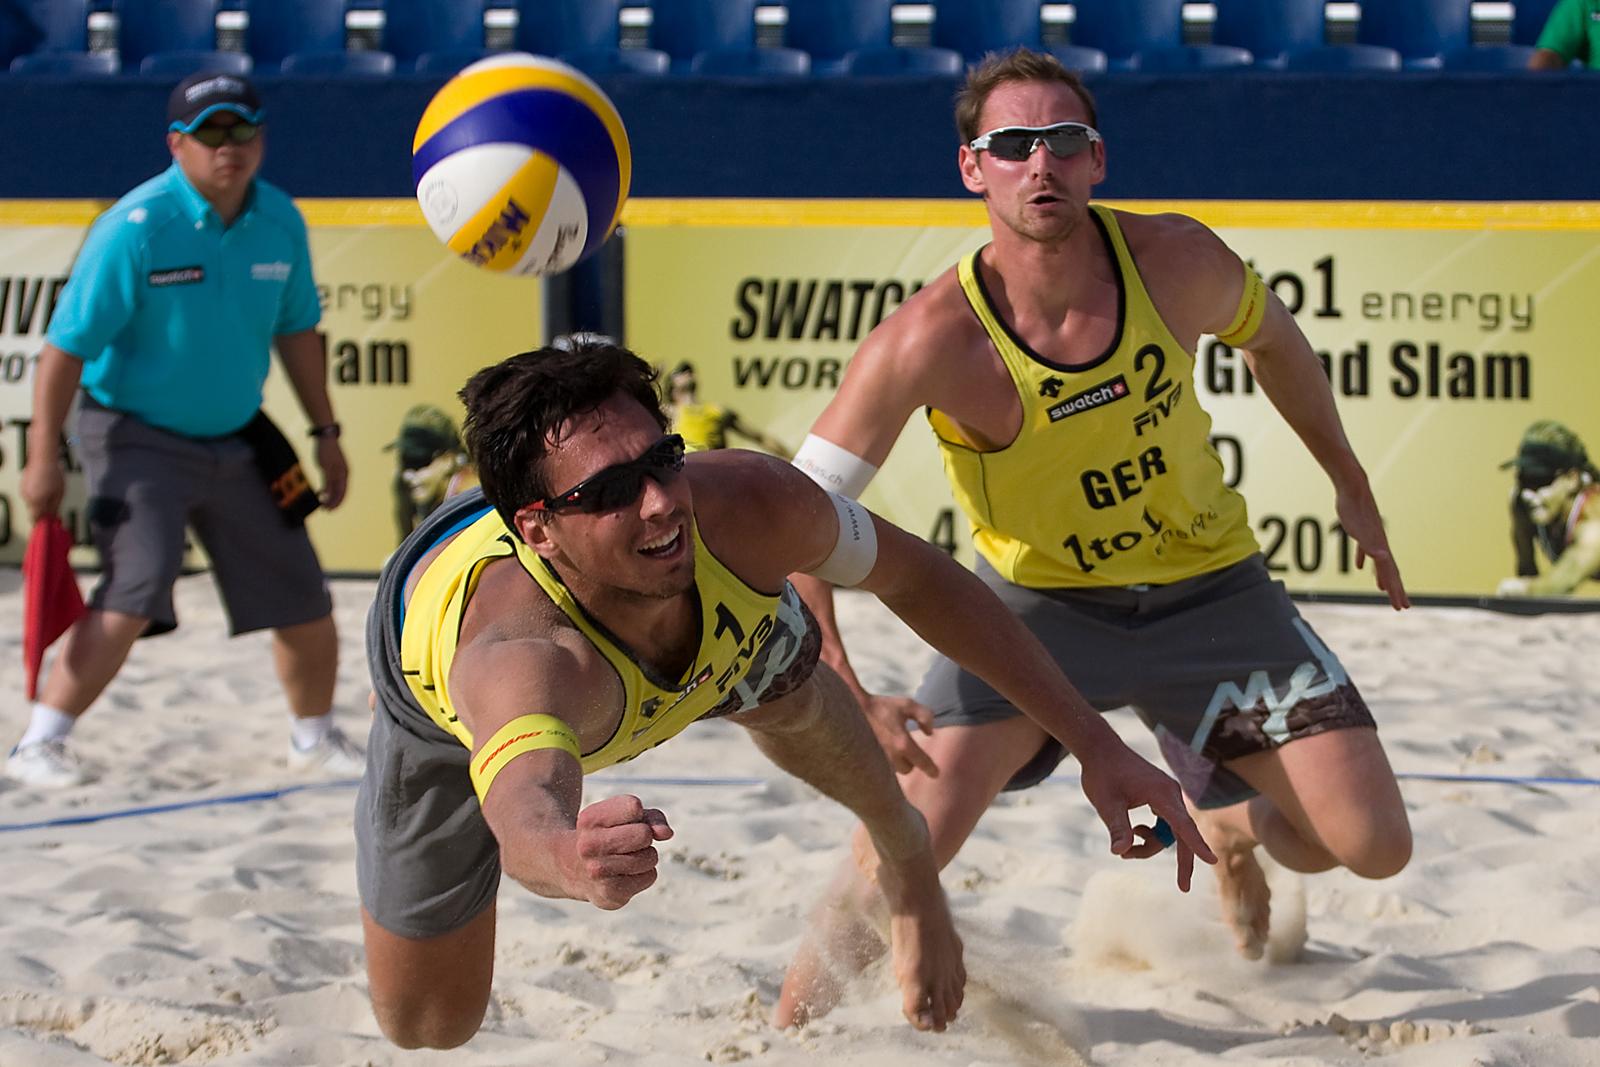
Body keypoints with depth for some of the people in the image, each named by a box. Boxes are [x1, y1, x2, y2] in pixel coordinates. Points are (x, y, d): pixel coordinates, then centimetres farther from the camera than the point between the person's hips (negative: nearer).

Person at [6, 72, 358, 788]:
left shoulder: (281, 223, -2)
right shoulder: (134, 228, -20)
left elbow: (295, 330, 13)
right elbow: (67, 345, -18)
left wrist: (325, 433, 15)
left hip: (237, 441, 6)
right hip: (137, 439, -6)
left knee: (304, 601, 10)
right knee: (132, 597, -23)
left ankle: (315, 738, 33)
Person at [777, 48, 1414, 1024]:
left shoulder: (1175, 262, -18)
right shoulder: (935, 339, -27)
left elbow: (1272, 338, 7)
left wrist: (1351, 485, 17)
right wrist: (846, 698, -33)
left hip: (1207, 588, 3)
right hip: (1038, 602, -3)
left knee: (1374, 847, -5)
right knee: (914, 825, -25)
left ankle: (1229, 816, 32)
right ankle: (792, 1029, 4)